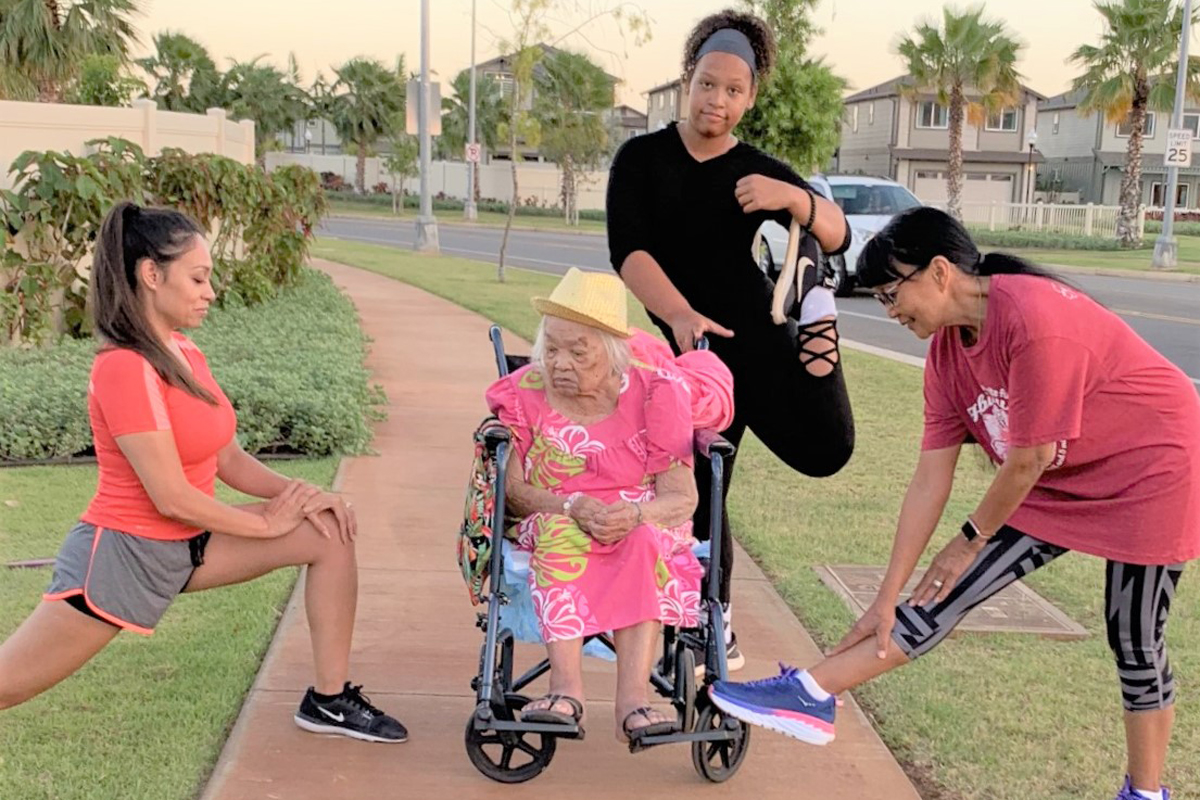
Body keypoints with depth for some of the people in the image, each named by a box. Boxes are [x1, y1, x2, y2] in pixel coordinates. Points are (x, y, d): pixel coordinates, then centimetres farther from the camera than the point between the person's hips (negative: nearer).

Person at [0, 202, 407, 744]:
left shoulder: (185, 355, 2)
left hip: (186, 545, 8)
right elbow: (172, 497, -23)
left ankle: (328, 701, 7)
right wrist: (268, 522, -12)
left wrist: (299, 494, -9)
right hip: (125, 553, -8)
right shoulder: (125, 368, -23)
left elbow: (228, 460, 7)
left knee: (331, 534, -1)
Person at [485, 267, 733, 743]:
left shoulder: (655, 393, -6)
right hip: (552, 525, 1)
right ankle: (566, 686, -41)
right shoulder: (525, 393, -2)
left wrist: (634, 515, -32)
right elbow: (510, 489, -8)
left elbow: (682, 498, -10)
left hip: (644, 528, 0)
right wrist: (573, 506, -26)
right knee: (561, 533, -34)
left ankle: (632, 699, -42)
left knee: (644, 543, -34)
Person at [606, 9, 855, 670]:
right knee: (699, 491, 6)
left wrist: (790, 197, -28)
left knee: (825, 450, -20)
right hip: (693, 351, 1)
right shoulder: (642, 158, 1)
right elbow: (626, 251, -13)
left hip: (758, 337, -1)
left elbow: (838, 237, -7)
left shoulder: (759, 172, 2)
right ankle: (714, 624, 27)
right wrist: (679, 314, -30)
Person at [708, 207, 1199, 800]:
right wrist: (888, 596, -2)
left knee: (1134, 643, 3)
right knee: (947, 593, -2)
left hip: (1147, 474, -7)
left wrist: (972, 539, -8)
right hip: (1058, 484, 7)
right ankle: (810, 695, -4)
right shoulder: (947, 350, -5)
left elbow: (1028, 458, -23)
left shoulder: (1035, 317, -29)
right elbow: (929, 480, -3)